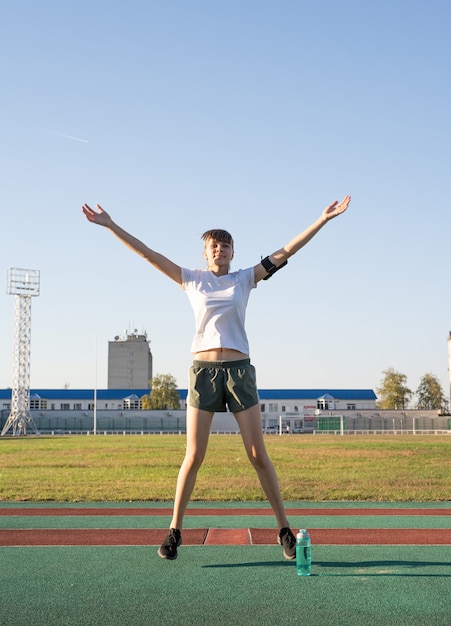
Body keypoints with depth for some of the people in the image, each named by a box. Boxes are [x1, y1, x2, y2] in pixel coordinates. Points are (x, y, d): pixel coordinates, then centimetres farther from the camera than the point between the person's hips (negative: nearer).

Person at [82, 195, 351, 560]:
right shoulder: (192, 280, 8)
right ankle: (175, 531, 13)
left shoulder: (245, 279, 9)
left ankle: (284, 530, 9)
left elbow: (286, 251, 6)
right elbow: (148, 254, 7)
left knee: (259, 455, 0)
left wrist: (323, 220, 3)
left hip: (239, 369, 0)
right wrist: (112, 226, 4)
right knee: (194, 457, 0)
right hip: (203, 369, 0)